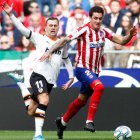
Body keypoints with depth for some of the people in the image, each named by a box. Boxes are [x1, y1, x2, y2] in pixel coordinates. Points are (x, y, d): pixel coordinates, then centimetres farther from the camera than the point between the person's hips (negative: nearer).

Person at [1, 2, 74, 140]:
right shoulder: (39, 38, 1)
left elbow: (67, 60, 30)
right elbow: (22, 29, -8)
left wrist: (71, 77, 24)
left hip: (51, 81, 5)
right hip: (38, 75, -5)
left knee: (31, 111, 9)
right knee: (44, 100, -30)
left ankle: (25, 92, 42)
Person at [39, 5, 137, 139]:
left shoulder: (103, 32, 4)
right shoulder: (84, 30, -14)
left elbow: (121, 41, 3)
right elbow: (64, 40, -17)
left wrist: (130, 35, -18)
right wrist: (49, 51, -26)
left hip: (94, 71, 7)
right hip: (82, 68, -7)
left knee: (82, 100, 16)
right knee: (99, 87, -32)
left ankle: (62, 121, 38)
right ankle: (89, 121, -29)